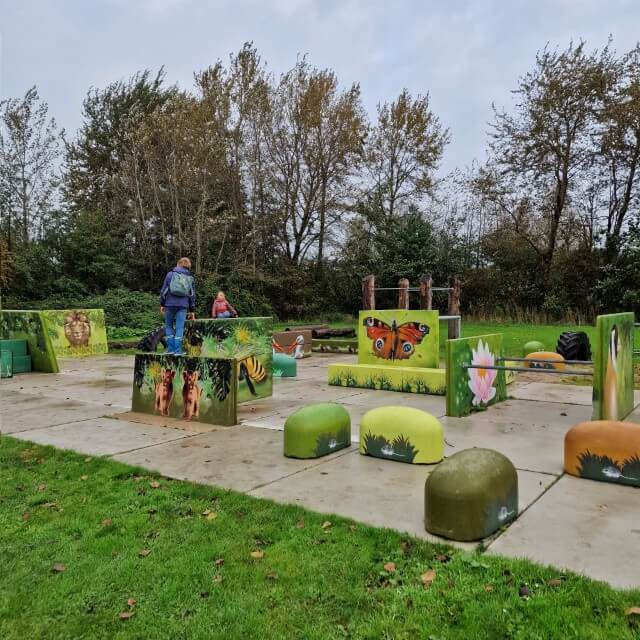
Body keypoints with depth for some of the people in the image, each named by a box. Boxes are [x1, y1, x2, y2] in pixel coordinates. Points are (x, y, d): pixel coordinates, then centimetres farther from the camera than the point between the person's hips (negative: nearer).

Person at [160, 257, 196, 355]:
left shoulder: (170, 274, 6)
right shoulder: (190, 278, 11)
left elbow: (163, 290, 3)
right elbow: (192, 295, 14)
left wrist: (162, 304, 10)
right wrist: (191, 310, 19)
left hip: (170, 304, -1)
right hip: (183, 305, 1)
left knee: (169, 326, 11)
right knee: (179, 327, 1)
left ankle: (170, 348, 7)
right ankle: (178, 350, -1)